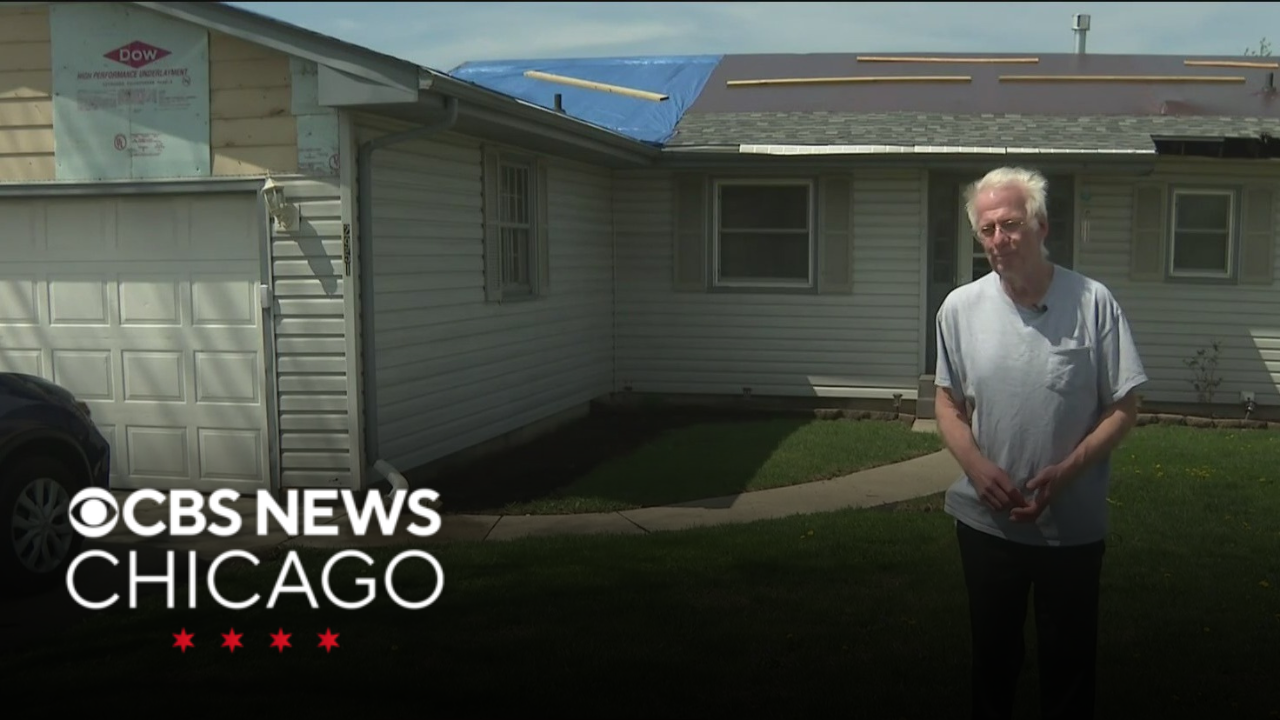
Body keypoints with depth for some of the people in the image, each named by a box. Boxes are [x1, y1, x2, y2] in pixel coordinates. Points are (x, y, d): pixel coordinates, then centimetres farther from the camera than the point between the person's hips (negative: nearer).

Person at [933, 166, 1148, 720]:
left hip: (1074, 526, -2)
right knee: (992, 654, 18)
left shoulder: (1093, 303, -11)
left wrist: (1064, 472, -19)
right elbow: (948, 401, 5)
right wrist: (977, 465, -13)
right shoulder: (960, 308, -3)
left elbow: (1123, 409, -7)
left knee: (1069, 659, 13)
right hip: (986, 521, 2)